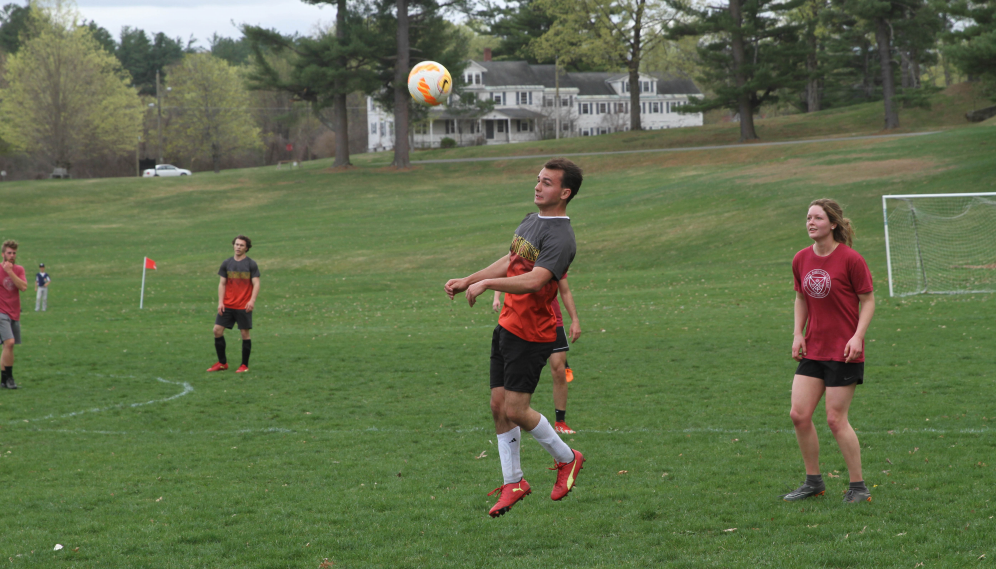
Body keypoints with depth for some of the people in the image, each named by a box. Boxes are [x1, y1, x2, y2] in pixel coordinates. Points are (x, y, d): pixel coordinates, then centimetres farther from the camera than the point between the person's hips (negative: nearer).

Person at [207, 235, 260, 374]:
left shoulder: (251, 264, -2)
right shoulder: (227, 263, 7)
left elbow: (256, 284, -6)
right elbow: (222, 283, 9)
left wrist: (252, 300, -19)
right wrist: (220, 302, -1)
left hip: (244, 307, -3)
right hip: (227, 305, 3)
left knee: (245, 333, -1)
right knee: (217, 330, -2)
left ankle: (245, 365, 11)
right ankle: (222, 363, 10)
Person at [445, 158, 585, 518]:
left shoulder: (560, 238, -19)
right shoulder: (530, 222, 11)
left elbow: (534, 280, -32)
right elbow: (509, 262, 24)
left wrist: (487, 283, -37)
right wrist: (466, 281, 21)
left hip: (532, 335, -8)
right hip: (507, 326, 8)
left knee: (515, 410, -7)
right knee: (499, 406, 8)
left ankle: (567, 459, 17)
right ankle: (513, 482, 20)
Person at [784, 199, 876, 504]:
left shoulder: (851, 259, -12)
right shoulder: (801, 260, 5)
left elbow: (868, 300, -7)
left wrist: (857, 335, -18)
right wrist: (797, 333, 5)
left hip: (843, 351, -6)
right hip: (812, 350, 6)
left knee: (836, 419, -5)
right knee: (799, 414, 1)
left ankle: (858, 487, 9)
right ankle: (813, 481, 17)